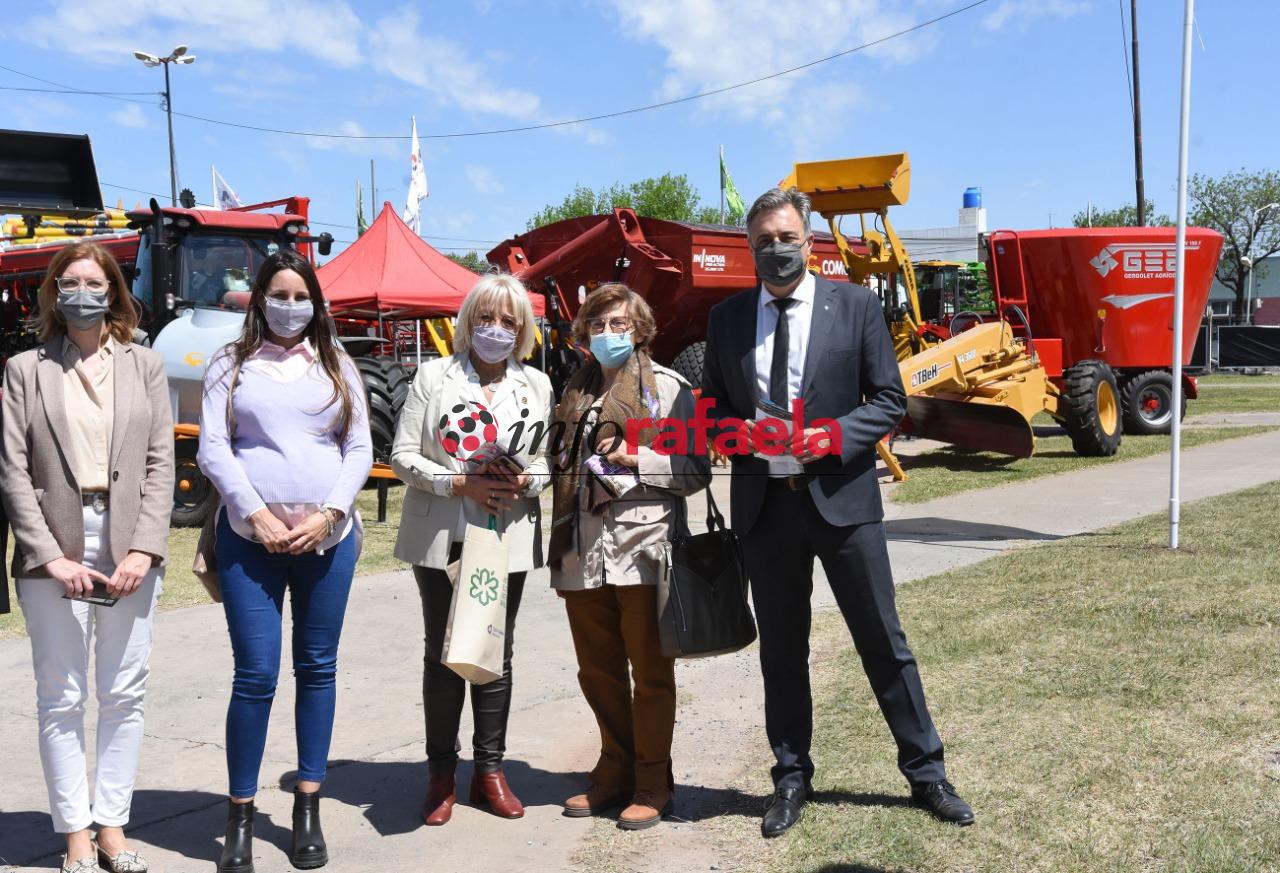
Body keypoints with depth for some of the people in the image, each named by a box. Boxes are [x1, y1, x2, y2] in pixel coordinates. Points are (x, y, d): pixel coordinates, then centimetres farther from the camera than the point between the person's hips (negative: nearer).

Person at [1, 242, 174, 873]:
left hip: (130, 547, 1)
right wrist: (52, 557, -10)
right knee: (62, 698, 4)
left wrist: (143, 550, -7)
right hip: (54, 548, -1)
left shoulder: (144, 366, 9)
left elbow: (161, 465, 3)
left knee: (124, 695, 7)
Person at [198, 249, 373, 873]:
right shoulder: (231, 365, 7)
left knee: (317, 669, 7)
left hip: (328, 537, 2)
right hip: (250, 537, -2)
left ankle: (307, 808, 18)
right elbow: (212, 449, 0)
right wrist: (259, 515, -12)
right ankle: (240, 818, 9)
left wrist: (328, 514, -7)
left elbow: (360, 450, 7)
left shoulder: (336, 365, 11)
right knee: (256, 675, -5)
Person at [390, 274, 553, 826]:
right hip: (441, 536, -2)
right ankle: (441, 774, 19)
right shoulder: (434, 375, 0)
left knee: (496, 654, 9)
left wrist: (527, 481, -11)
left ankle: (490, 770, 22)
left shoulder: (537, 386, 8)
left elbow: (548, 459, 11)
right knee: (443, 654, 5)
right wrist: (459, 483, -16)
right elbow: (402, 455, -3)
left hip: (508, 537, 2)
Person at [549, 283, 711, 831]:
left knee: (650, 673, 4)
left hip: (643, 550, -5)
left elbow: (696, 470, -3)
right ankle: (615, 772, 29)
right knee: (598, 672, 13)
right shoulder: (576, 392, 16)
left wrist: (637, 457, -15)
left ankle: (652, 785, 17)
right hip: (584, 555, 6)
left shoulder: (666, 387, 0)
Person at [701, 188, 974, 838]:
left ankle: (926, 772, 22)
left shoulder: (855, 305, 0)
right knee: (781, 648, 12)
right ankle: (791, 778, 27)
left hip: (841, 496, -2)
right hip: (763, 503, 2)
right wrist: (740, 434, -10)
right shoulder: (727, 317, 7)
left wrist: (836, 436, -16)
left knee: (883, 639, 6)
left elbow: (890, 399, 1)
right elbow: (712, 405, 12)